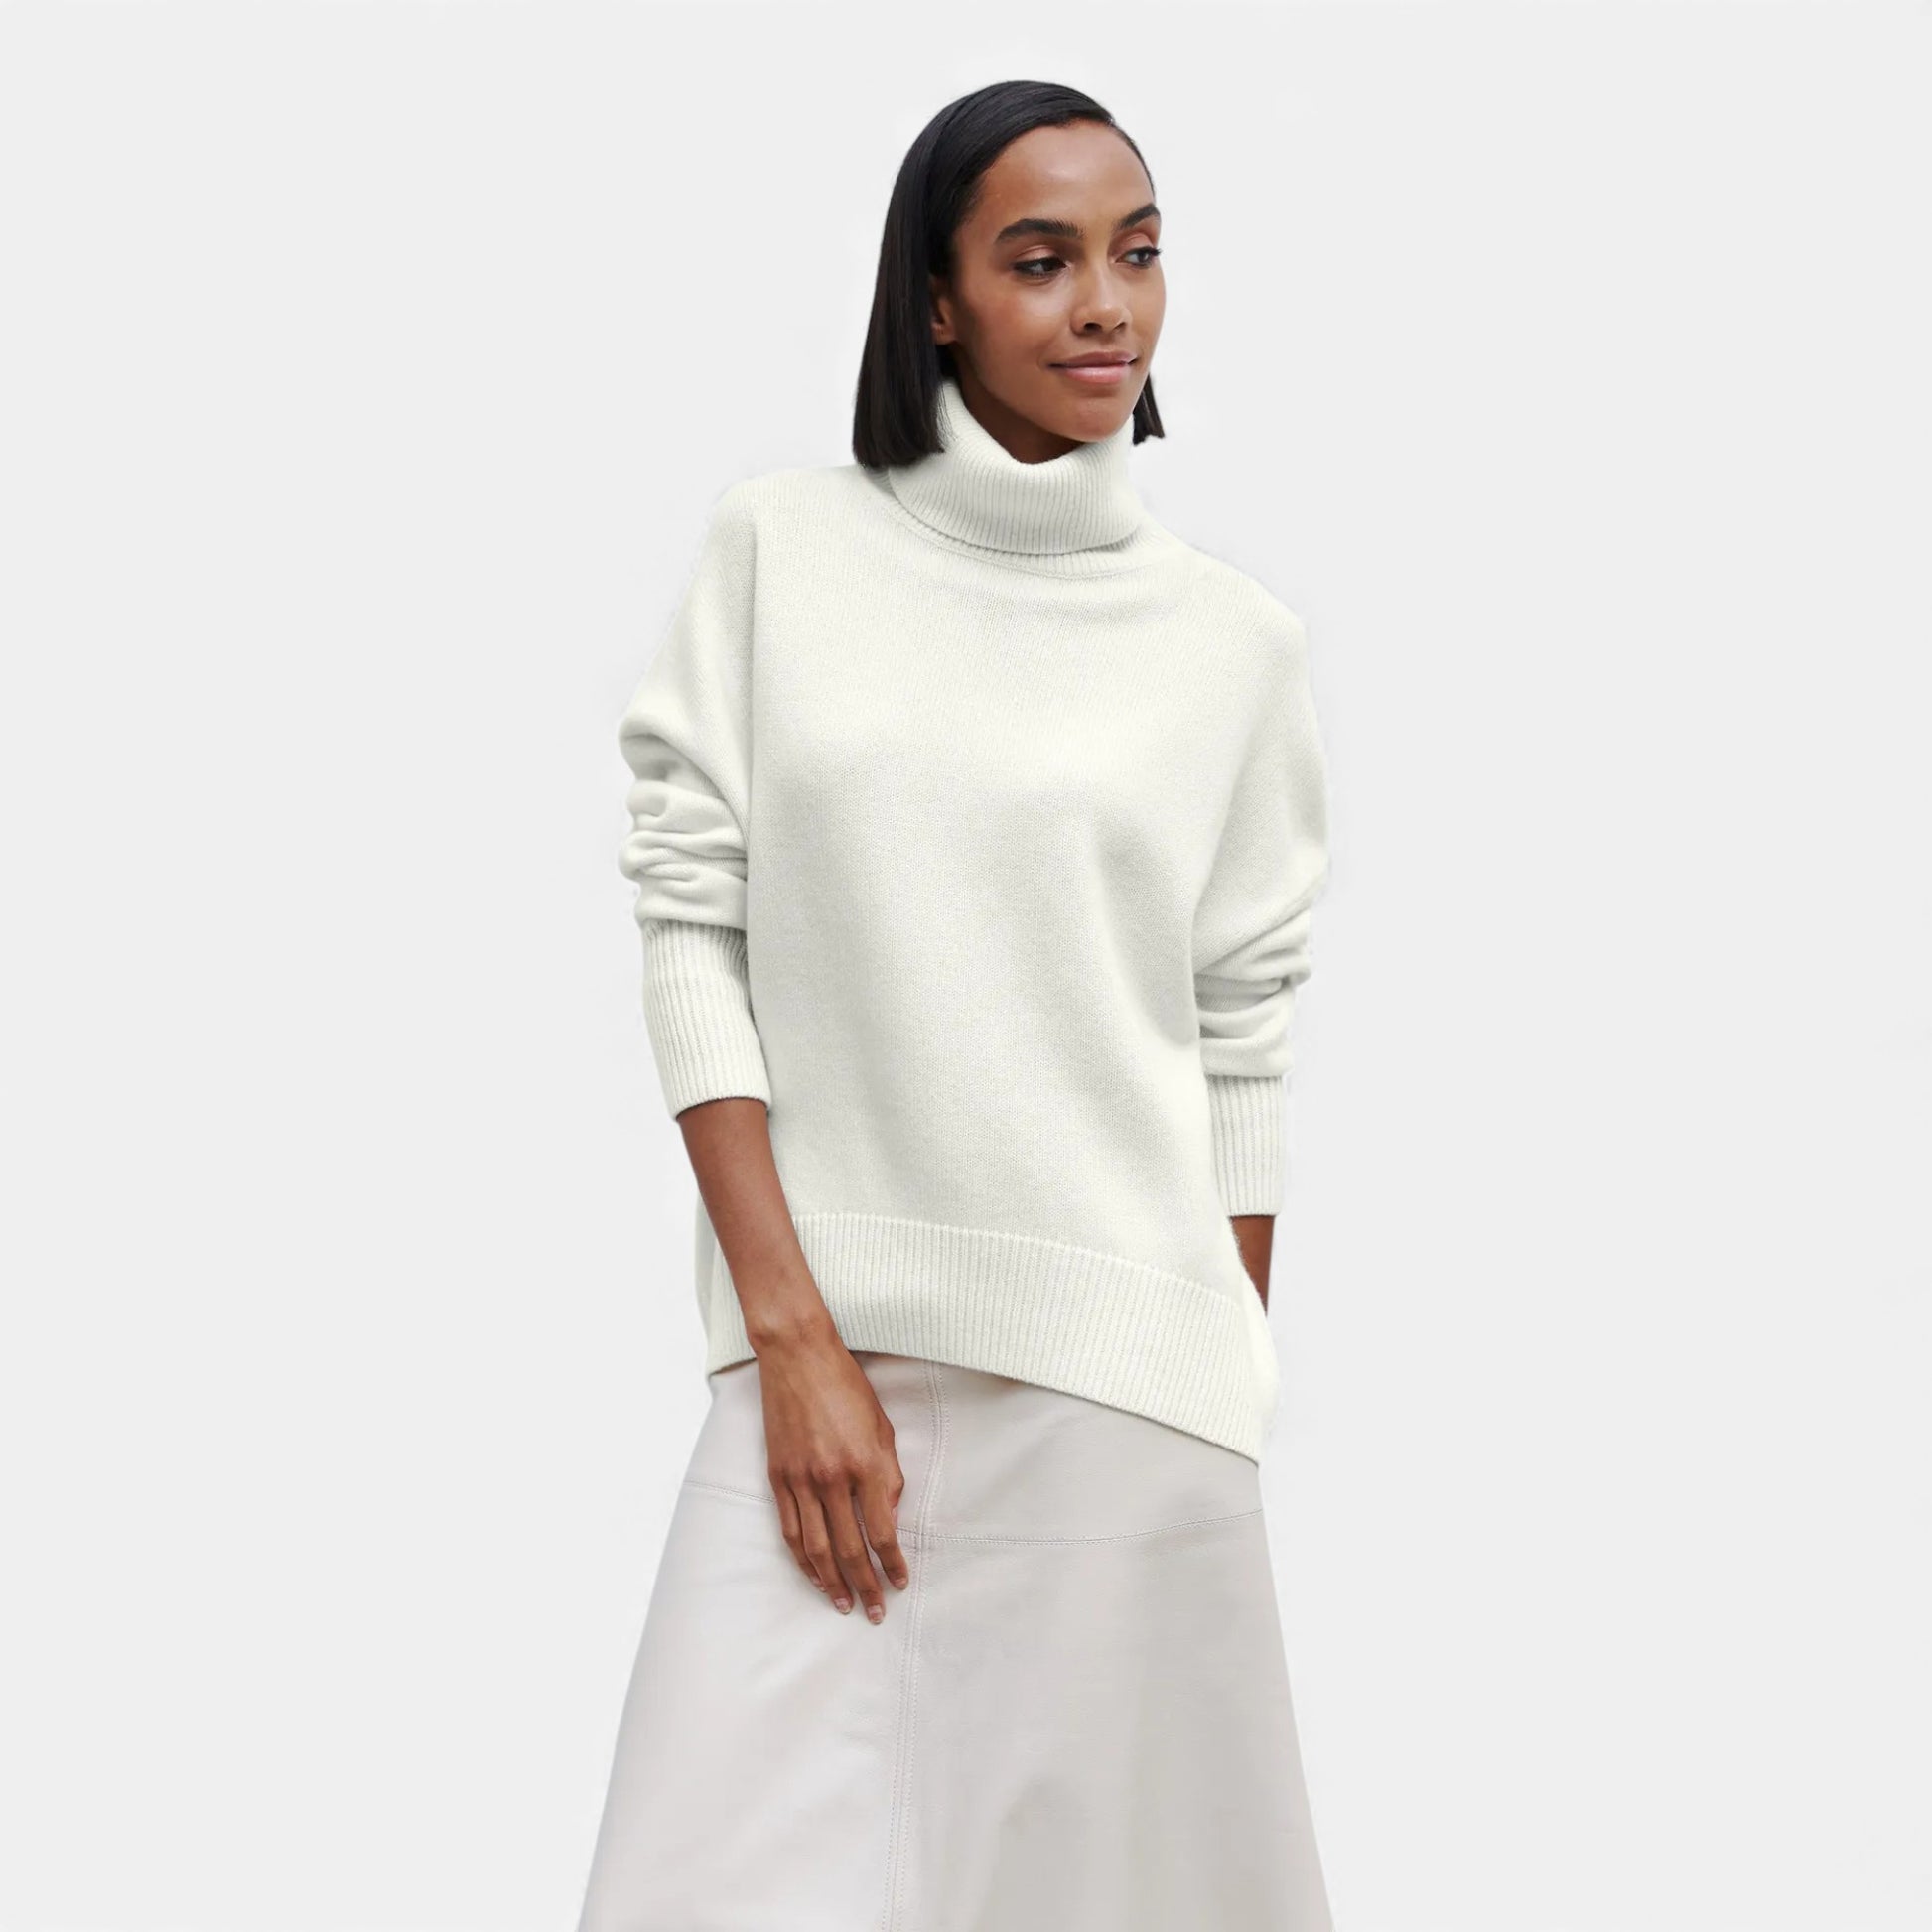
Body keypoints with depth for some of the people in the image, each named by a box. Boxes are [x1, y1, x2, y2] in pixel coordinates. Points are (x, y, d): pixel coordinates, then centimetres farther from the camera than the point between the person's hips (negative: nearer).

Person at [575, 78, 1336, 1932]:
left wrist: (1226, 1420, 10)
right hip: (822, 1349, 0)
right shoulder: (777, 550, 4)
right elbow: (692, 925, 0)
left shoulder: (1238, 644, 5)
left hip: (1119, 1373, 0)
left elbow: (1240, 1047, 8)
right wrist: (795, 1336, -8)